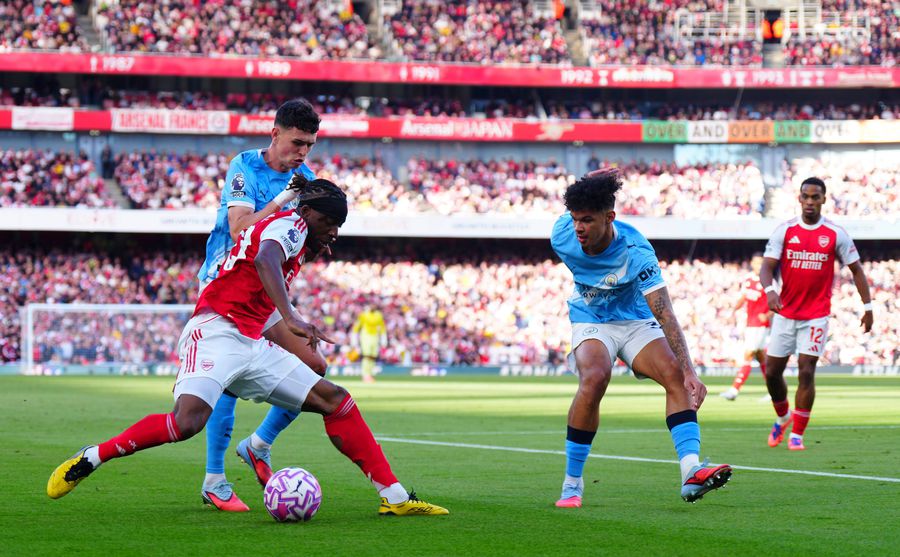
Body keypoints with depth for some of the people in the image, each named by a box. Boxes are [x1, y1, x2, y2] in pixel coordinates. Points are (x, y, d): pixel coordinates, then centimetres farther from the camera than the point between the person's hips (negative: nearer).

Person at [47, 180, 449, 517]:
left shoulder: (293, 246, 26)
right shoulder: (290, 223, -2)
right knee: (188, 421, -30)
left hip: (250, 346, 10)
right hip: (215, 332, -10)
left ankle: (395, 497, 2)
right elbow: (264, 260, -25)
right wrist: (291, 317, -37)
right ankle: (90, 459, -13)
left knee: (335, 401, 4)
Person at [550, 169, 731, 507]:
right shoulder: (562, 236, -20)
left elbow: (665, 314, -33)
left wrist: (689, 371, -40)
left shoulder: (636, 251, -29)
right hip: (590, 323, 0)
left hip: (636, 322, 0)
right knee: (594, 378, -30)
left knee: (674, 374, -25)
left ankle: (691, 472, -33)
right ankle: (571, 483, -21)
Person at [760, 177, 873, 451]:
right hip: (785, 313, 2)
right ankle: (783, 418, 34)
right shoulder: (784, 230, -1)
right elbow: (767, 266, -7)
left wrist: (868, 306, 4)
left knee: (806, 371, -11)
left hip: (816, 315, -2)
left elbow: (856, 269, 6)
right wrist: (770, 290, -28)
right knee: (772, 372, 6)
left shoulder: (836, 234, -2)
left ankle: (797, 434, -2)